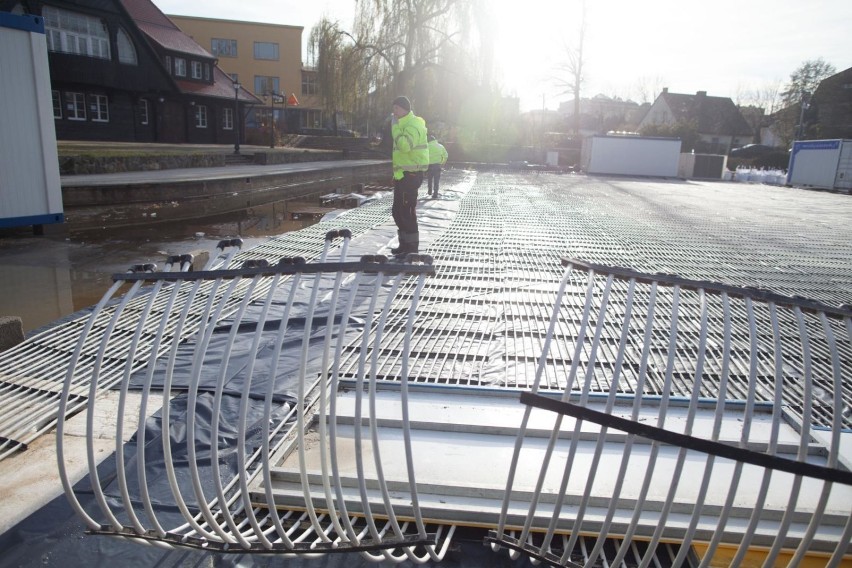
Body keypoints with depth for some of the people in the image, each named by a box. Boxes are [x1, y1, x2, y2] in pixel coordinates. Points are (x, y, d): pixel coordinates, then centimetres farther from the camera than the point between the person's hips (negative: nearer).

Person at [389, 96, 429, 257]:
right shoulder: (405, 125, 19)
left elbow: (405, 145, -33)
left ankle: (412, 248, 0)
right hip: (402, 175, 10)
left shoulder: (413, 126, -14)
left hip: (410, 175, -10)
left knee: (407, 212, -7)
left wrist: (395, 127, -23)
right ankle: (405, 244, 24)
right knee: (397, 211, 14)